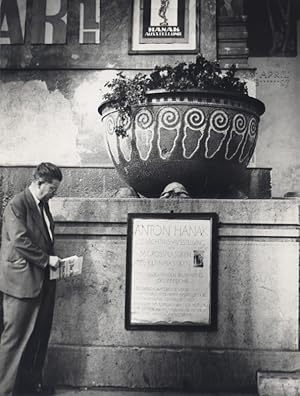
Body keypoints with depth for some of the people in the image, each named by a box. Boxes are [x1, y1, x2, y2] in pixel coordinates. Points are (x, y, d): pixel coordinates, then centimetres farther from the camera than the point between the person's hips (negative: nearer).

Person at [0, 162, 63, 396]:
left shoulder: (43, 205, 15)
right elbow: (20, 241, -20)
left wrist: (52, 259, 7)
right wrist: (46, 259, -15)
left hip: (43, 282, 9)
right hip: (22, 282, -8)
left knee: (39, 337, 15)